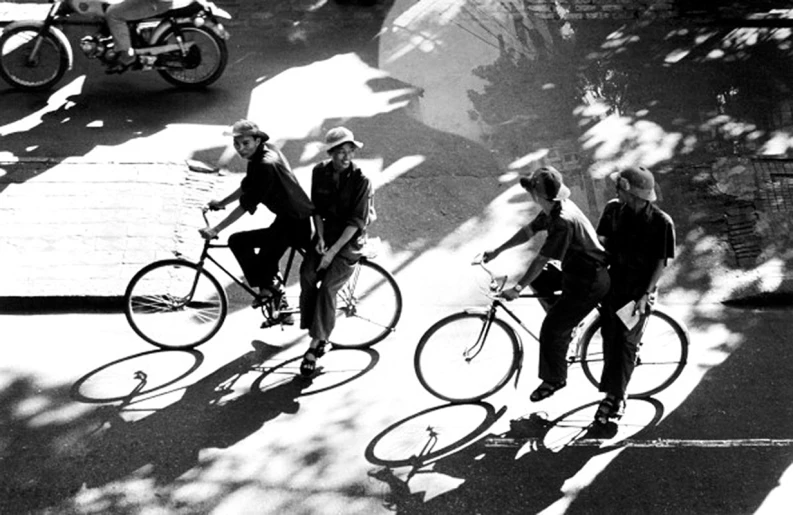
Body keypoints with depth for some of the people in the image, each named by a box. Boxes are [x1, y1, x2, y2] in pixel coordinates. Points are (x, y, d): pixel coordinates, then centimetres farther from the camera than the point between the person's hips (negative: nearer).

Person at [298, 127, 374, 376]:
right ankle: (315, 333, -8)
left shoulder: (361, 180, -15)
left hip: (350, 238, -4)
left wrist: (333, 250, -22)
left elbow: (356, 221, -17)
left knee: (327, 287, -19)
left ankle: (316, 342, -9)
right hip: (327, 231, 4)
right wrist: (320, 238, -9)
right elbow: (317, 209, 5)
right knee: (307, 275, -20)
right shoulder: (320, 173, -1)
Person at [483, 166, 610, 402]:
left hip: (588, 285, -9)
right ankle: (563, 327, 25)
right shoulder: (554, 209, -1)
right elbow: (529, 231, 11)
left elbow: (541, 260, -27)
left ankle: (554, 380, 16)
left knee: (551, 330, -3)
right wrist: (497, 251, 14)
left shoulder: (563, 222, -30)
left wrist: (518, 289, -22)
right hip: (575, 274, 10)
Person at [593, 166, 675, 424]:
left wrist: (646, 294, -16)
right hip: (613, 284, 4)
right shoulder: (613, 209, -4)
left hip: (639, 292, -4)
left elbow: (661, 262, -11)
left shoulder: (661, 222, -16)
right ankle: (612, 395, 20)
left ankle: (617, 397, 13)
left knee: (627, 344, 0)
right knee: (610, 341, 7)